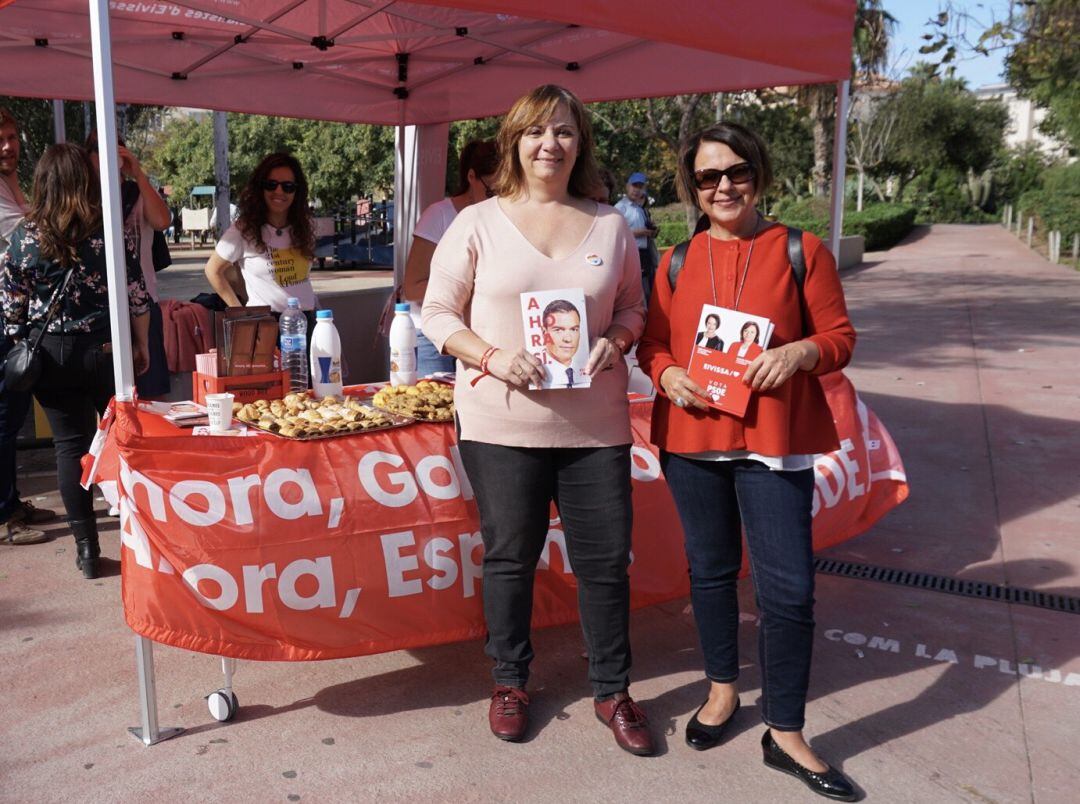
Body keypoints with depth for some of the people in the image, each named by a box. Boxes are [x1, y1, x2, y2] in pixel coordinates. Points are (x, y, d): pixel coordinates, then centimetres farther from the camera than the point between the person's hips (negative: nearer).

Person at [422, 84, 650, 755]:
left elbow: (632, 307, 15)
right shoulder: (477, 223, 0)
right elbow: (438, 312, 1)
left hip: (595, 422, 2)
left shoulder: (610, 227, 8)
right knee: (510, 556, 11)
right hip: (502, 423, -2)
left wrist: (615, 341, -7)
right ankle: (510, 681, 32)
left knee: (606, 559, 8)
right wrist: (492, 356, -15)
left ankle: (613, 690, 28)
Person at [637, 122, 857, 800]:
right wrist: (669, 375, -9)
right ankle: (723, 689, 38)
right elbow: (653, 342, 12)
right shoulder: (676, 261, 7)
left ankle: (786, 735, 14)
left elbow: (840, 337, 1)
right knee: (710, 570, 16)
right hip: (692, 437, 3)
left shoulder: (801, 251, -1)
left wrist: (799, 352, -19)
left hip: (774, 439, -3)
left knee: (788, 589, -4)